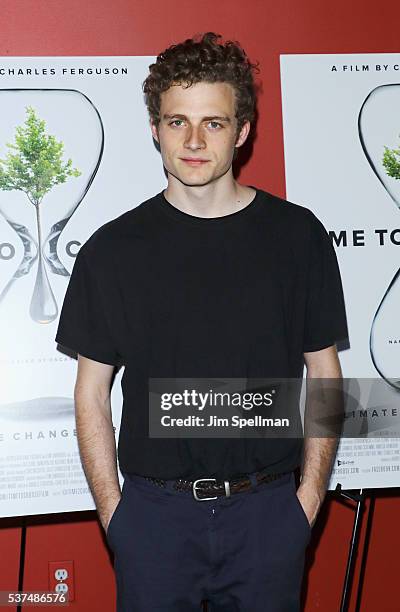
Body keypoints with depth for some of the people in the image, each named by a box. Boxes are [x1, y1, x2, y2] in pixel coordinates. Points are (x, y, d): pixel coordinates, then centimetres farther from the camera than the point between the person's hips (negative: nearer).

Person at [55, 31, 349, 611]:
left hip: (269, 510, 1)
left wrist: (309, 497, -1)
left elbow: (324, 373, 4)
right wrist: (112, 511, -3)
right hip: (153, 512, 0)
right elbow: (92, 392, 1)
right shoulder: (113, 249, -3)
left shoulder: (298, 236, -2)